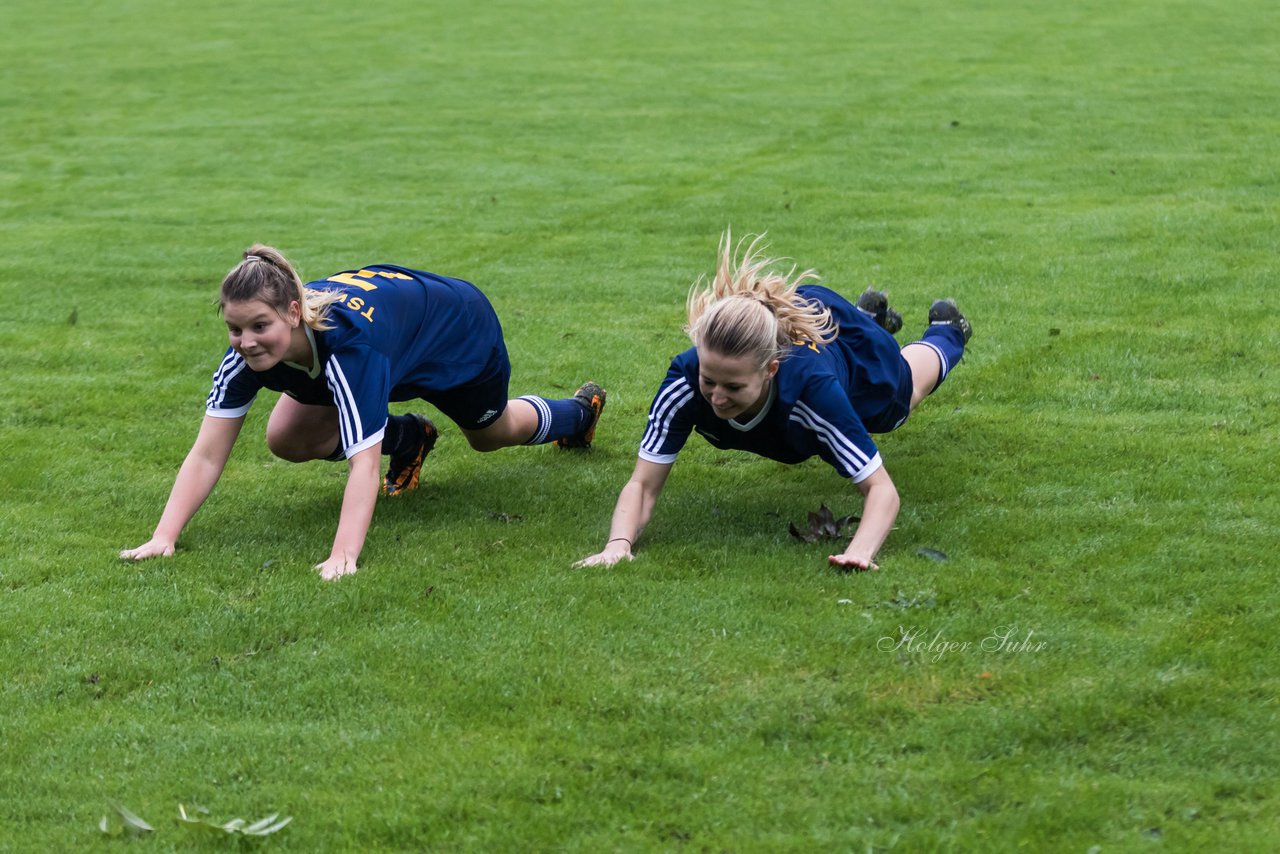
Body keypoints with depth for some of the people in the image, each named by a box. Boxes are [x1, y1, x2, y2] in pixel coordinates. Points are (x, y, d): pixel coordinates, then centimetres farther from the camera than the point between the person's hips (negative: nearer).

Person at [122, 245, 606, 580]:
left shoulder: (348, 345, -49)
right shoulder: (250, 350, -32)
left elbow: (363, 463, -53)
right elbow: (207, 454, -30)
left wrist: (343, 556, -63)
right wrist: (163, 537, -38)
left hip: (459, 334, -5)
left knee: (491, 435, 25)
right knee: (286, 440, -9)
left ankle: (578, 413, 59)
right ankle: (407, 440, 17)